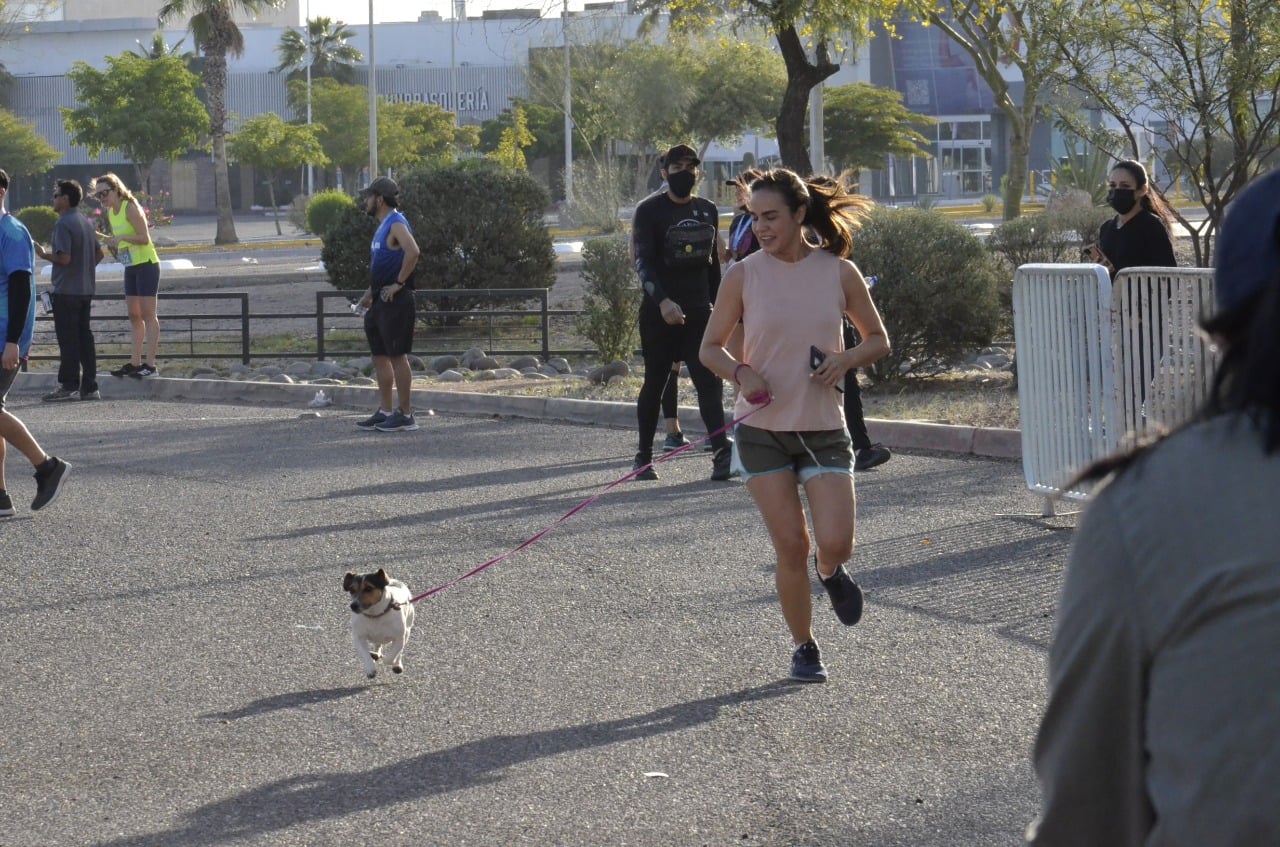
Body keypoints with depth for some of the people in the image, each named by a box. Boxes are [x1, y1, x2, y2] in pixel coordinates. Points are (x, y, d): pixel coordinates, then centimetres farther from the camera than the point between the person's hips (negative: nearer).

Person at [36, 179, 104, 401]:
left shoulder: (63, 224, -15)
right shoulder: (85, 222, 13)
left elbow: (64, 258, -22)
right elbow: (99, 253, 19)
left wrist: (44, 254, -6)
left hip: (66, 291, -8)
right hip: (86, 289, 8)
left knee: (68, 339, -4)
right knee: (85, 337, 9)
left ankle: (69, 386, -3)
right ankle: (89, 387, 10)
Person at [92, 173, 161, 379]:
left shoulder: (130, 208, -15)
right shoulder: (110, 212, 10)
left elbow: (144, 238, -21)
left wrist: (121, 238, -32)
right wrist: (112, 243, 0)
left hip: (146, 265, -9)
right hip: (130, 267, 9)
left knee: (147, 314, -8)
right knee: (134, 315, 10)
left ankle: (150, 364, -9)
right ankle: (135, 362, 13)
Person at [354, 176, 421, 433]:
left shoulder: (396, 224, -14)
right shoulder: (383, 226, 18)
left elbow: (412, 252, -31)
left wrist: (399, 283, -25)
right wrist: (370, 294, 24)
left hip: (396, 303, -10)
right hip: (381, 302, 10)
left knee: (397, 356, -6)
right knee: (380, 356, 12)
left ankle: (405, 415, -2)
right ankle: (385, 412, 19)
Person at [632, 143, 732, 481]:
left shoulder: (708, 211, 12)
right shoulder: (649, 210, -5)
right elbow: (643, 262, -14)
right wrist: (662, 301, -28)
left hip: (698, 311, 4)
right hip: (659, 313, -4)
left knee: (709, 380, -9)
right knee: (655, 383, 4)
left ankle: (722, 452, -16)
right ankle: (644, 456, 16)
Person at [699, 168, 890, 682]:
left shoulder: (839, 272, -1)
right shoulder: (743, 276, -3)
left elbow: (878, 340, 9)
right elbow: (710, 346, 5)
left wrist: (847, 360, -12)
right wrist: (740, 373, -16)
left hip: (822, 427, 0)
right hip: (762, 428, 0)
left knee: (835, 543, -9)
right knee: (790, 546, -1)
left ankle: (831, 572, 28)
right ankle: (803, 646, 19)